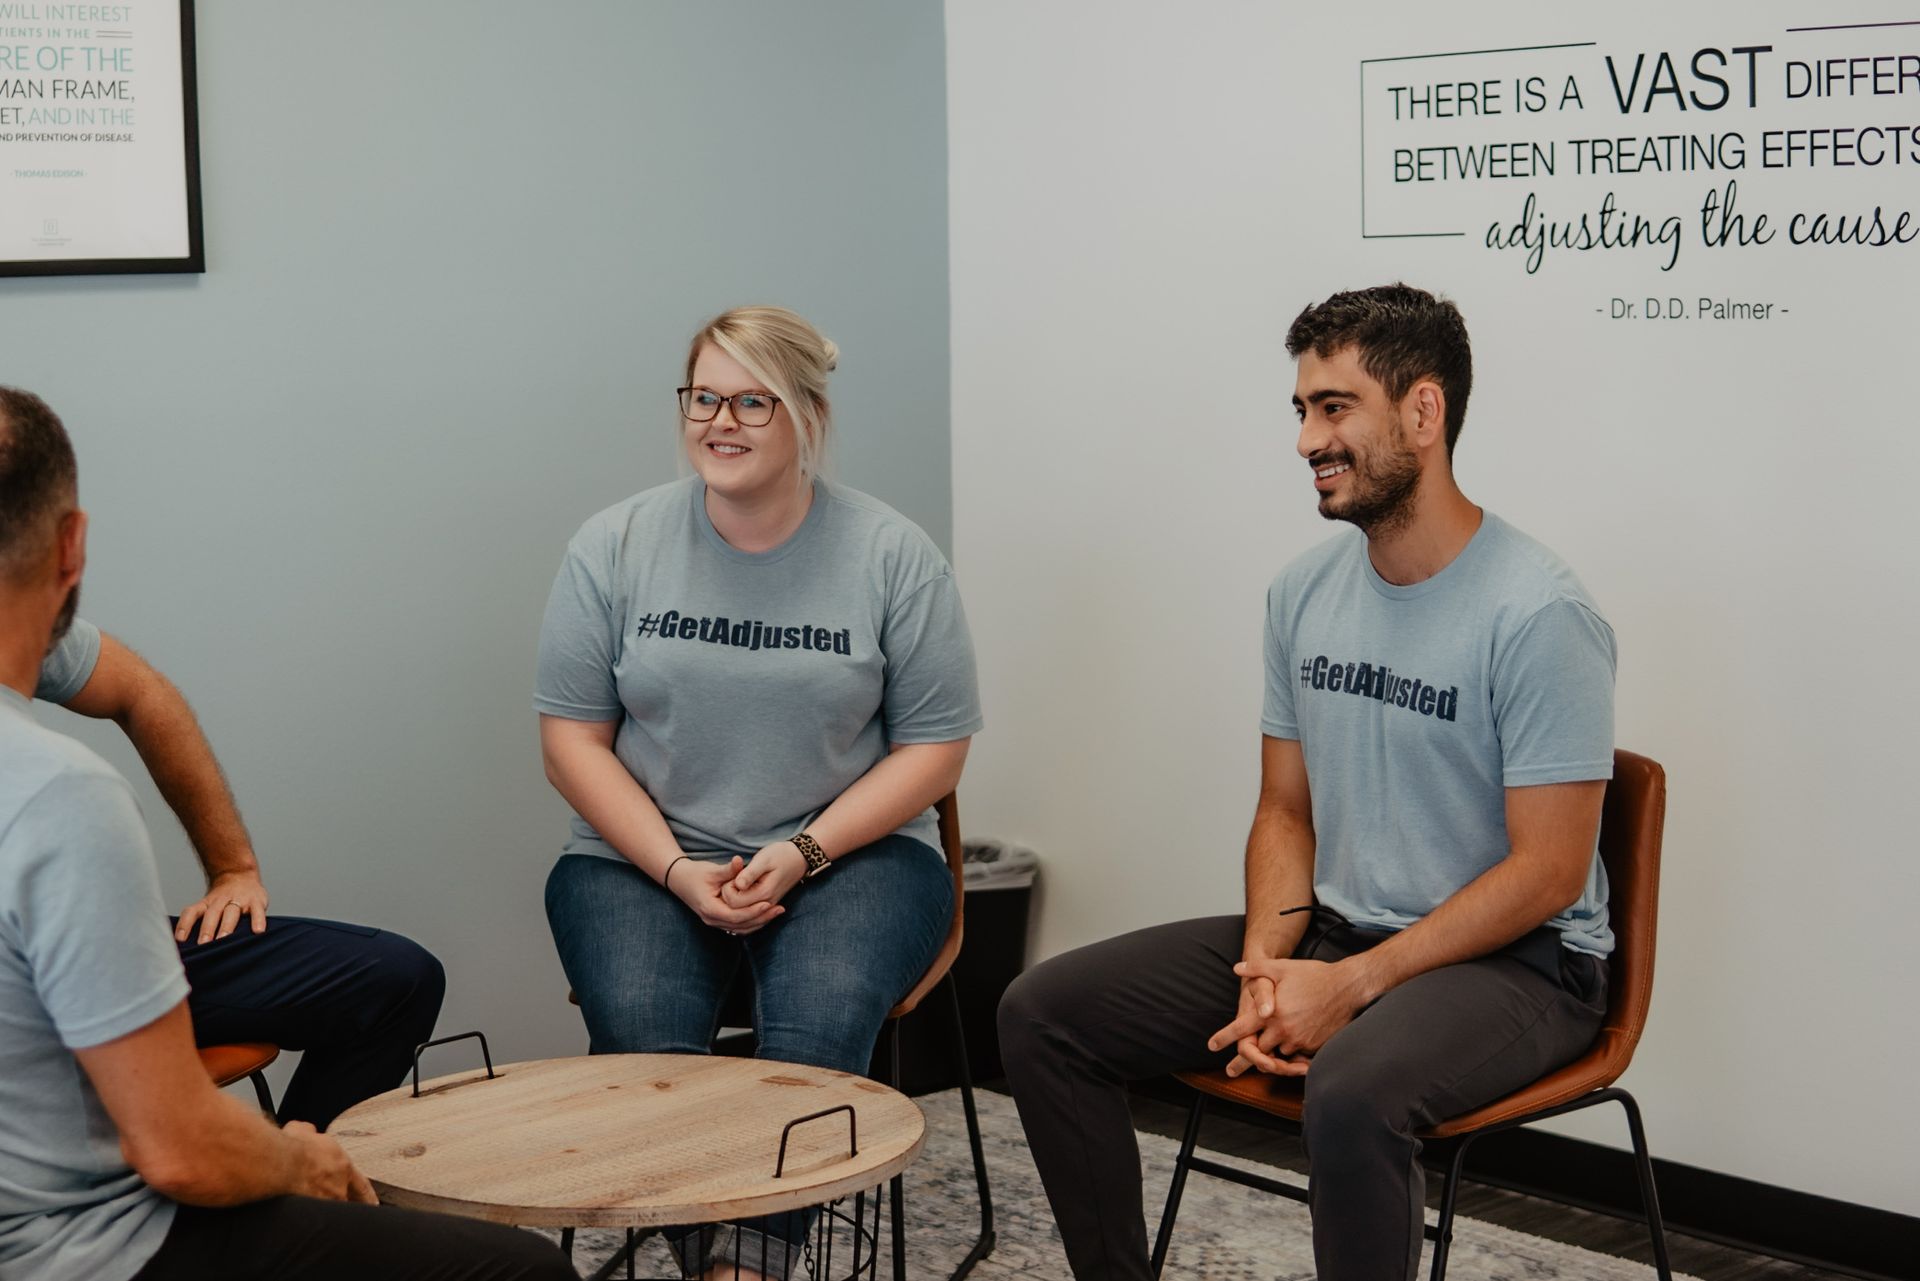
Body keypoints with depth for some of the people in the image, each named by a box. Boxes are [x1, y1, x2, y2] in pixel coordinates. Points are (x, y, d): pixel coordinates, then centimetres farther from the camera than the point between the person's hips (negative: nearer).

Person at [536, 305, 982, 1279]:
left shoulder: (892, 556, -1)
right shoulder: (613, 548, 2)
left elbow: (934, 747, 1)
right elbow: (573, 738, 3)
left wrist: (801, 853, -13)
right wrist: (677, 869, -12)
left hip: (850, 851, -1)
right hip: (644, 854, 1)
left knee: (819, 1026, -32)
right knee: (644, 1035, -29)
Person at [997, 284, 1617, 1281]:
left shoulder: (1538, 616, -17)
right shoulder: (1304, 592, 6)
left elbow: (1547, 871, -18)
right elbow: (1286, 811, 11)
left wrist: (1352, 985, -22)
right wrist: (1266, 967, -7)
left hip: (1515, 961, -7)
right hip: (1329, 933, 7)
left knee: (1352, 1091, -39)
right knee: (1042, 1013, -3)